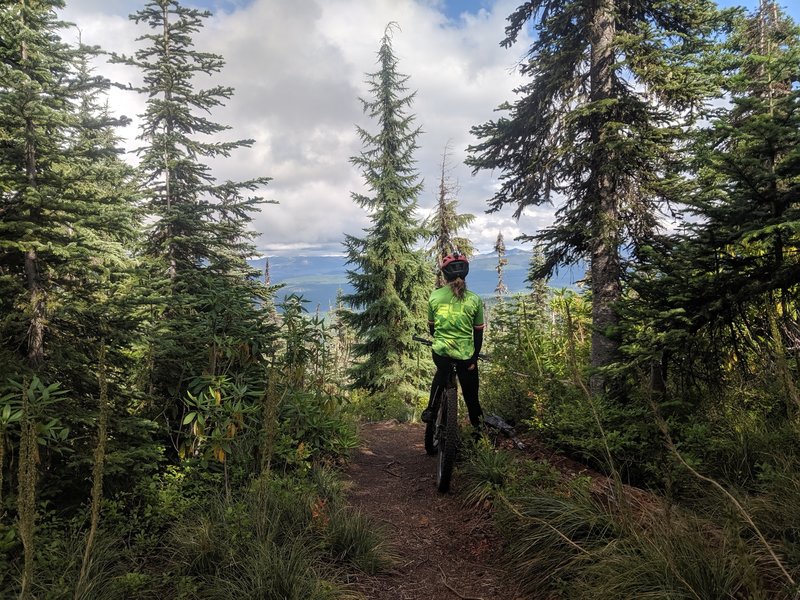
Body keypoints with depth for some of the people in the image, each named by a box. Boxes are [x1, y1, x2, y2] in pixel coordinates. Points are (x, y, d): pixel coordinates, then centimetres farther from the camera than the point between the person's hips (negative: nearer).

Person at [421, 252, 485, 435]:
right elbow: (478, 333, 0)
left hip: (440, 350, 2)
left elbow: (431, 326, 9)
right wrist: (474, 358, 9)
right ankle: (479, 428, 27)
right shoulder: (475, 299, -6)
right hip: (465, 353, -1)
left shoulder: (434, 296, -3)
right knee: (471, 395, 16)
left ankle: (431, 411, 28)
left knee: (441, 375, 34)